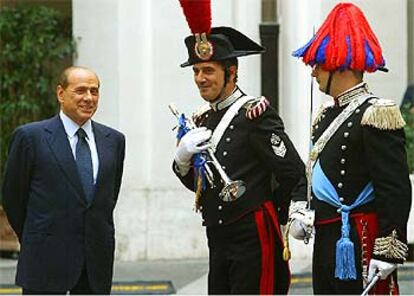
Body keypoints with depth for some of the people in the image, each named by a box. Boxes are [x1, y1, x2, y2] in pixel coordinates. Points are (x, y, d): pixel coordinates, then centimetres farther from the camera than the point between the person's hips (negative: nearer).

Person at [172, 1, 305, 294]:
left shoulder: (255, 113, -11)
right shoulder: (204, 119, 13)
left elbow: (293, 173, -13)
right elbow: (194, 182, 18)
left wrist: (268, 213, 0)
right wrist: (183, 156, -3)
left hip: (254, 238, -8)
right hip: (218, 238, 8)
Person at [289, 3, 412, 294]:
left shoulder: (375, 116, -14)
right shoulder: (328, 114, 15)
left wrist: (387, 252, -21)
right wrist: (300, 212, 7)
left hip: (360, 247, -9)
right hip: (327, 242, 10)